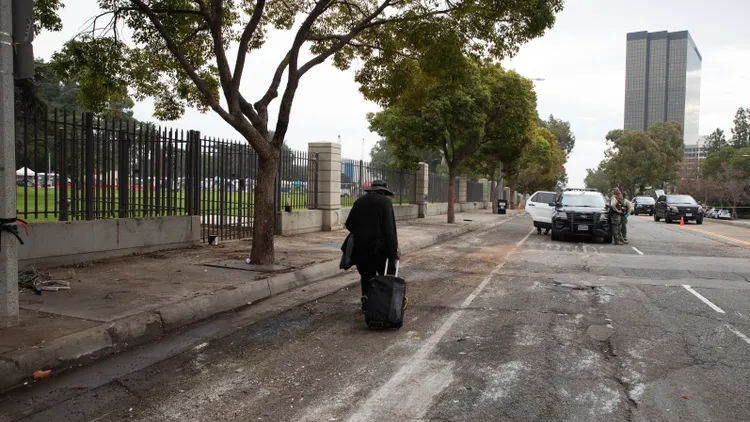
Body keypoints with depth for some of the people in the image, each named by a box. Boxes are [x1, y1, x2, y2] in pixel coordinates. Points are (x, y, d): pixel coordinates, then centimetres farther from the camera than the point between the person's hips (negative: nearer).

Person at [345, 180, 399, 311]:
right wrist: (393, 251, -13)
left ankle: (366, 299, 13)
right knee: (387, 273, 5)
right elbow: (390, 228, -13)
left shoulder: (359, 202, 10)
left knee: (366, 274, 15)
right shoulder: (384, 201, -5)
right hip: (379, 246, -5)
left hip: (360, 246, 5)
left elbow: (349, 224, 10)